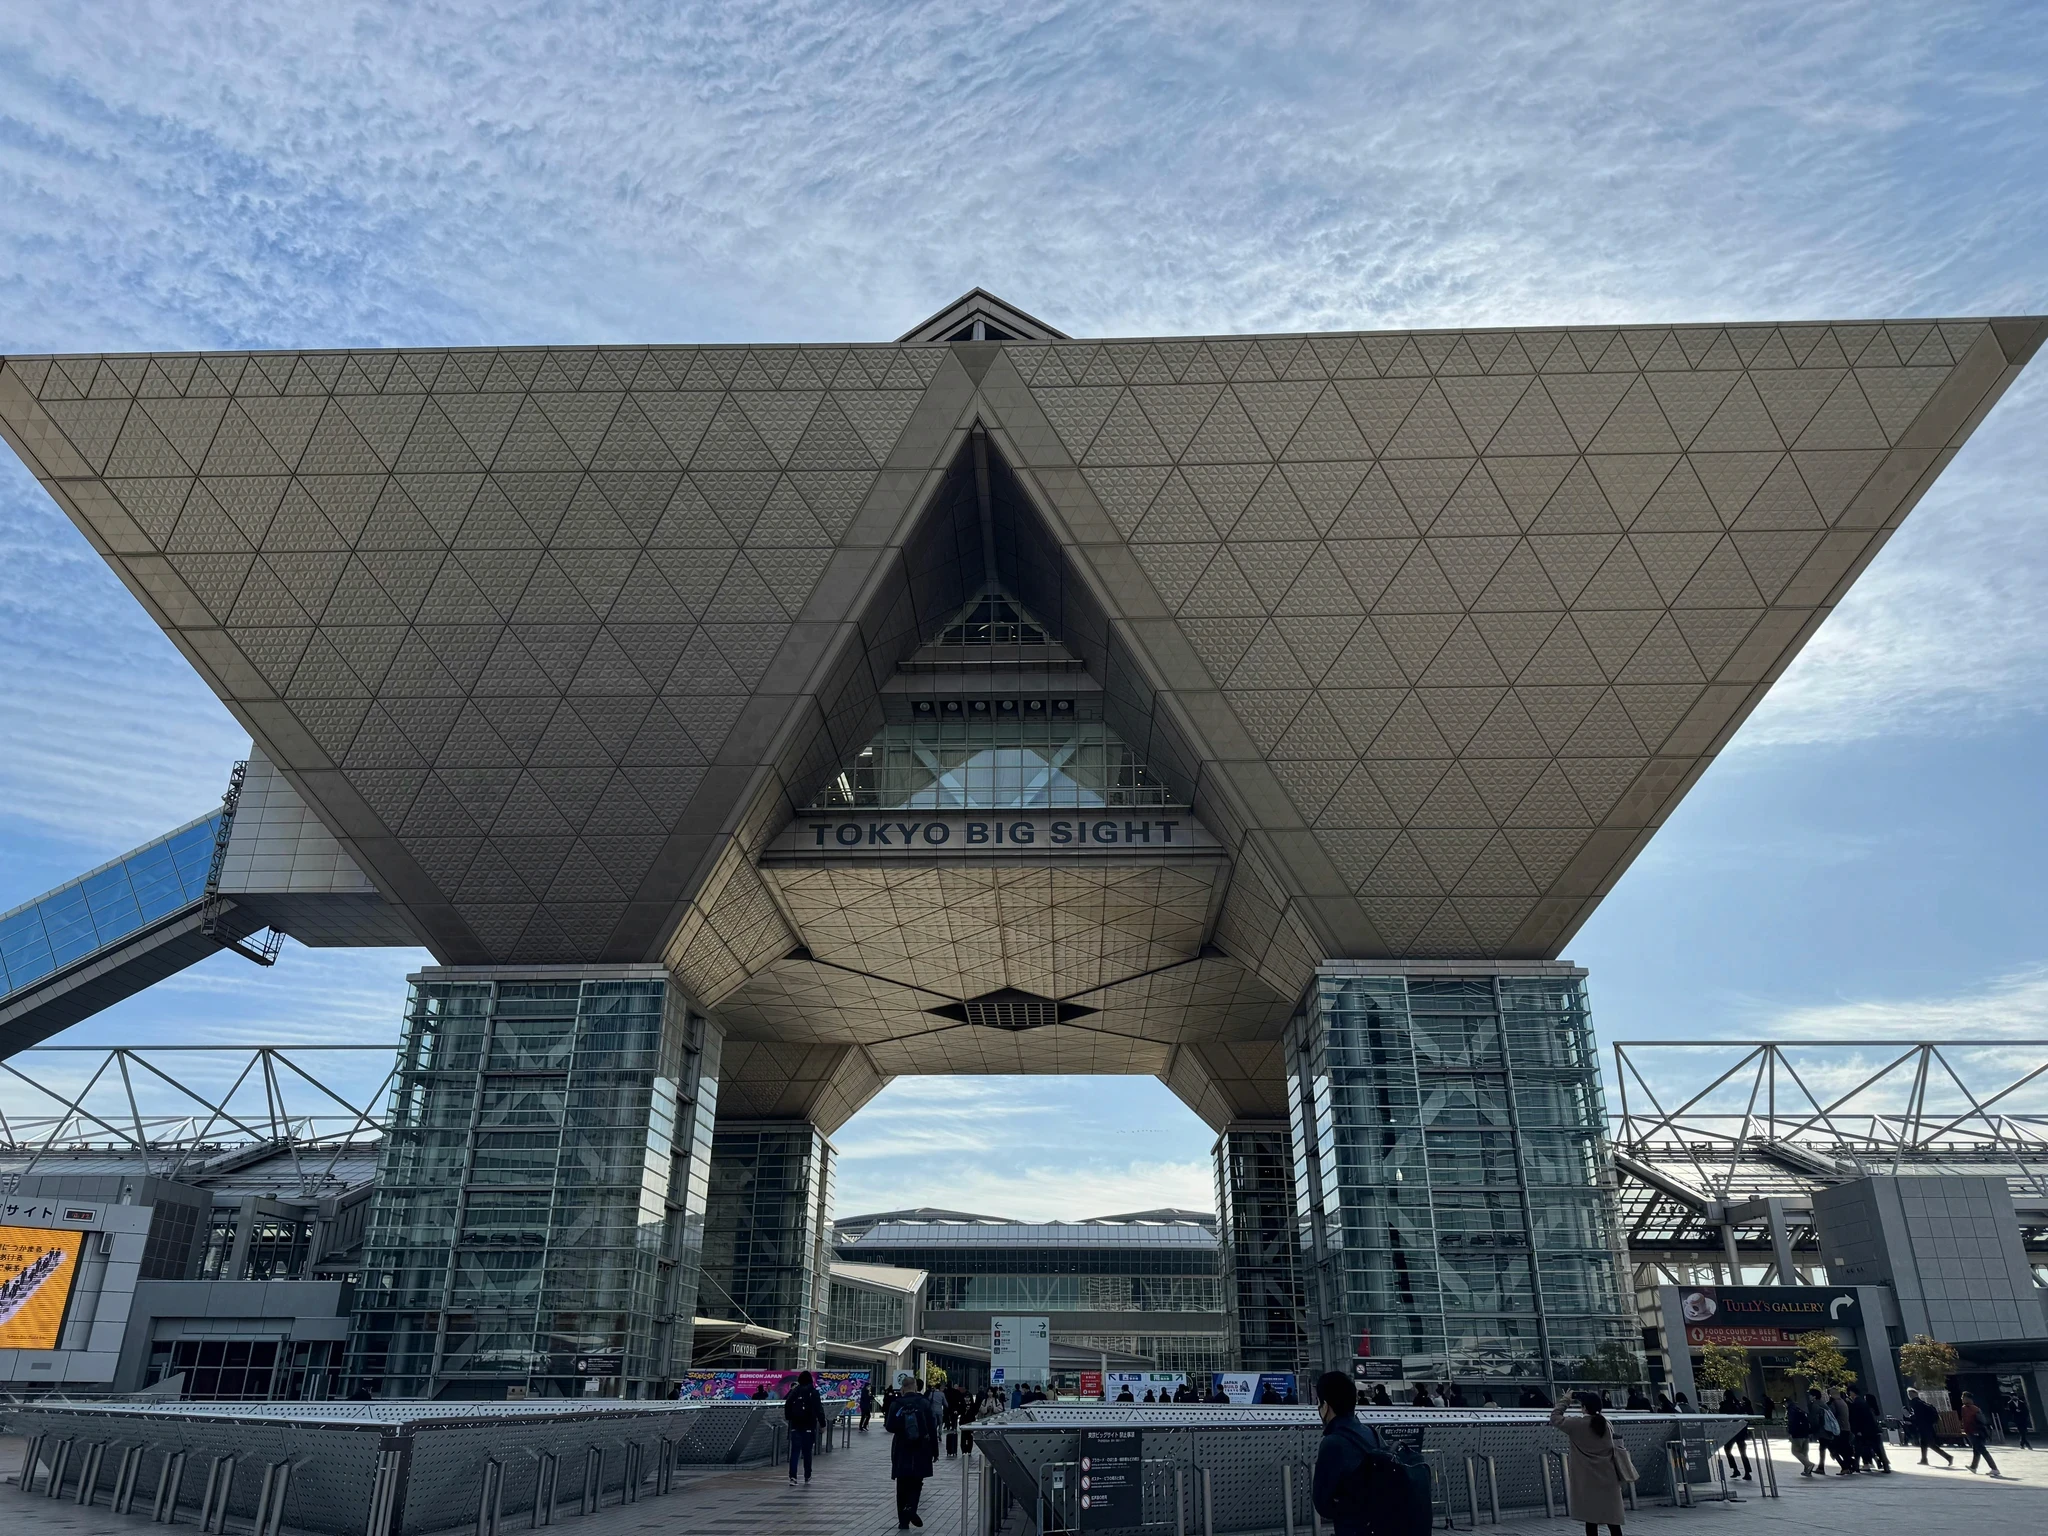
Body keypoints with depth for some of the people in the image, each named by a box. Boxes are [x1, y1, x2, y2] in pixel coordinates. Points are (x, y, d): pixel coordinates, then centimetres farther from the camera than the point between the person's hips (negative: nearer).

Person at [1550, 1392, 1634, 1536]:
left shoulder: (1577, 1424, -12)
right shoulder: (1606, 1424, 4)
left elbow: (1555, 1418, -3)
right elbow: (1615, 1448, 13)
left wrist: (1565, 1402, 6)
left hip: (1588, 1480, -5)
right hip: (1607, 1478, 5)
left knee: (1591, 1517, 0)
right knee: (1611, 1516, 9)